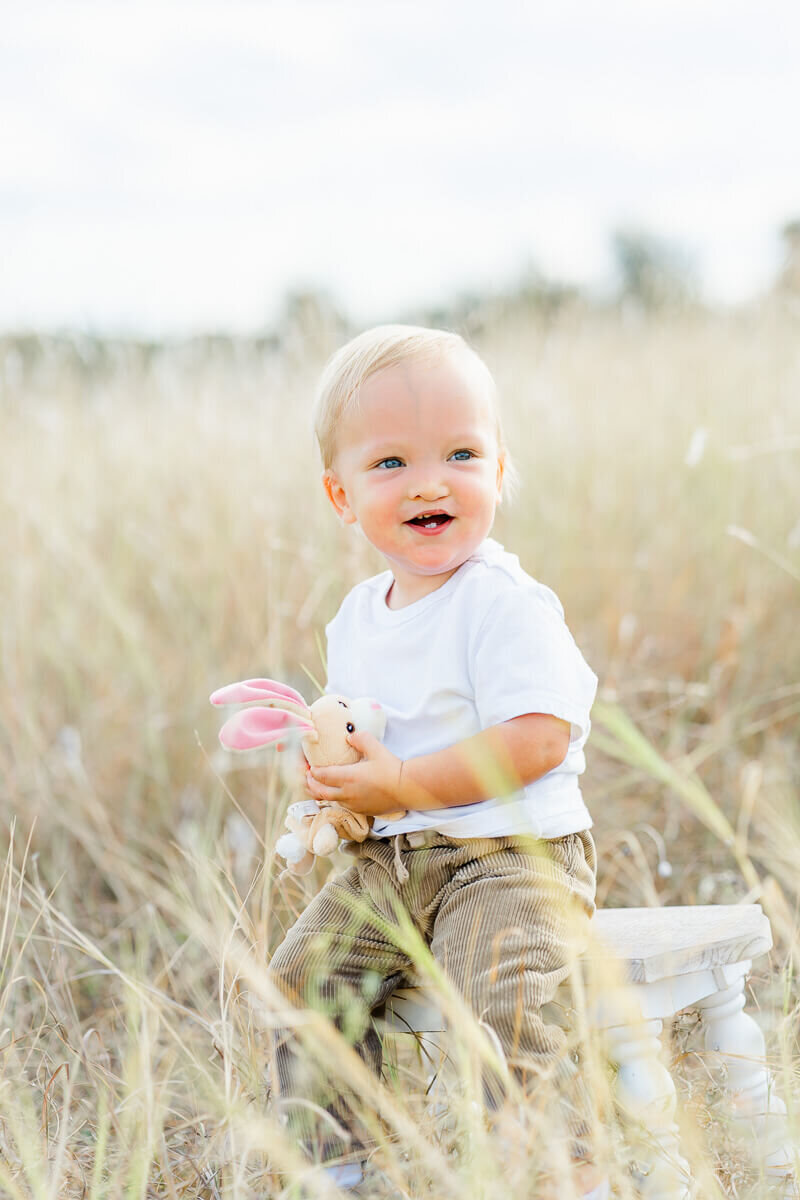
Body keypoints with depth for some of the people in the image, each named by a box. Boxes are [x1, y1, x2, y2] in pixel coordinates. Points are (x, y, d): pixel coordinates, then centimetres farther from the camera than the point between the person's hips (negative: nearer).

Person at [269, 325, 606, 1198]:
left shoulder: (506, 605, -14)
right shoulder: (358, 616, 11)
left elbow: (537, 739, -23)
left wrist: (401, 784, -21)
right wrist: (334, 772, 2)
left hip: (512, 855, -7)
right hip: (386, 863, 8)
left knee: (496, 1004, -27)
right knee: (302, 977, -3)